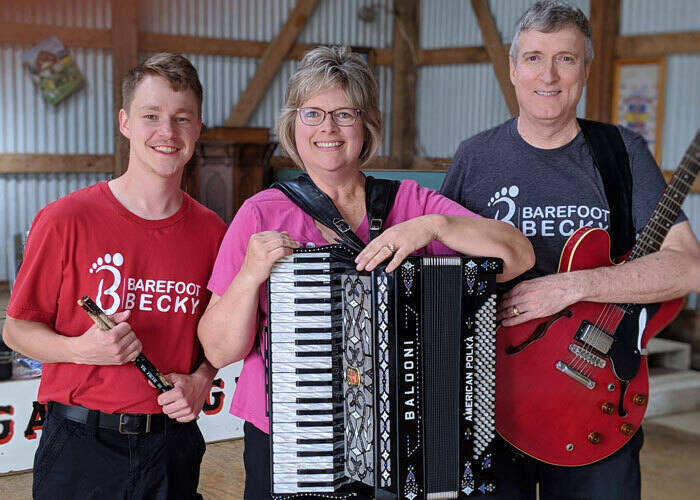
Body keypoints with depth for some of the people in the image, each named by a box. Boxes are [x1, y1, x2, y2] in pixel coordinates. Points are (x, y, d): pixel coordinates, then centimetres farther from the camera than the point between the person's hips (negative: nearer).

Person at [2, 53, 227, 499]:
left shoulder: (210, 232, 1)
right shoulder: (65, 220, -9)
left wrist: (201, 380, -5)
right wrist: (80, 349, -19)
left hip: (174, 448, 3)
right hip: (81, 449, -3)